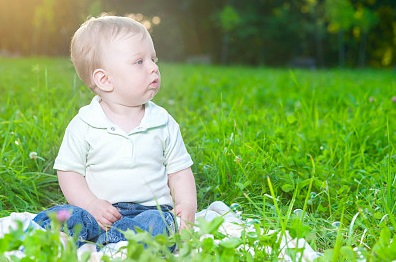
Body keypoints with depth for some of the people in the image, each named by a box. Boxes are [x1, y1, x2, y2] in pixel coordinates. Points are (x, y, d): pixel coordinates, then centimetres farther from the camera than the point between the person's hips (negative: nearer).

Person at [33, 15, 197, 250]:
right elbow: (69, 171, 2)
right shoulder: (84, 125, -1)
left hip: (150, 209, 1)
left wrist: (188, 205, -9)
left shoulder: (163, 123, 4)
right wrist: (92, 204, -15)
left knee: (156, 223, -34)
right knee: (51, 218, -25)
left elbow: (180, 171, 9)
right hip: (102, 211, 0)